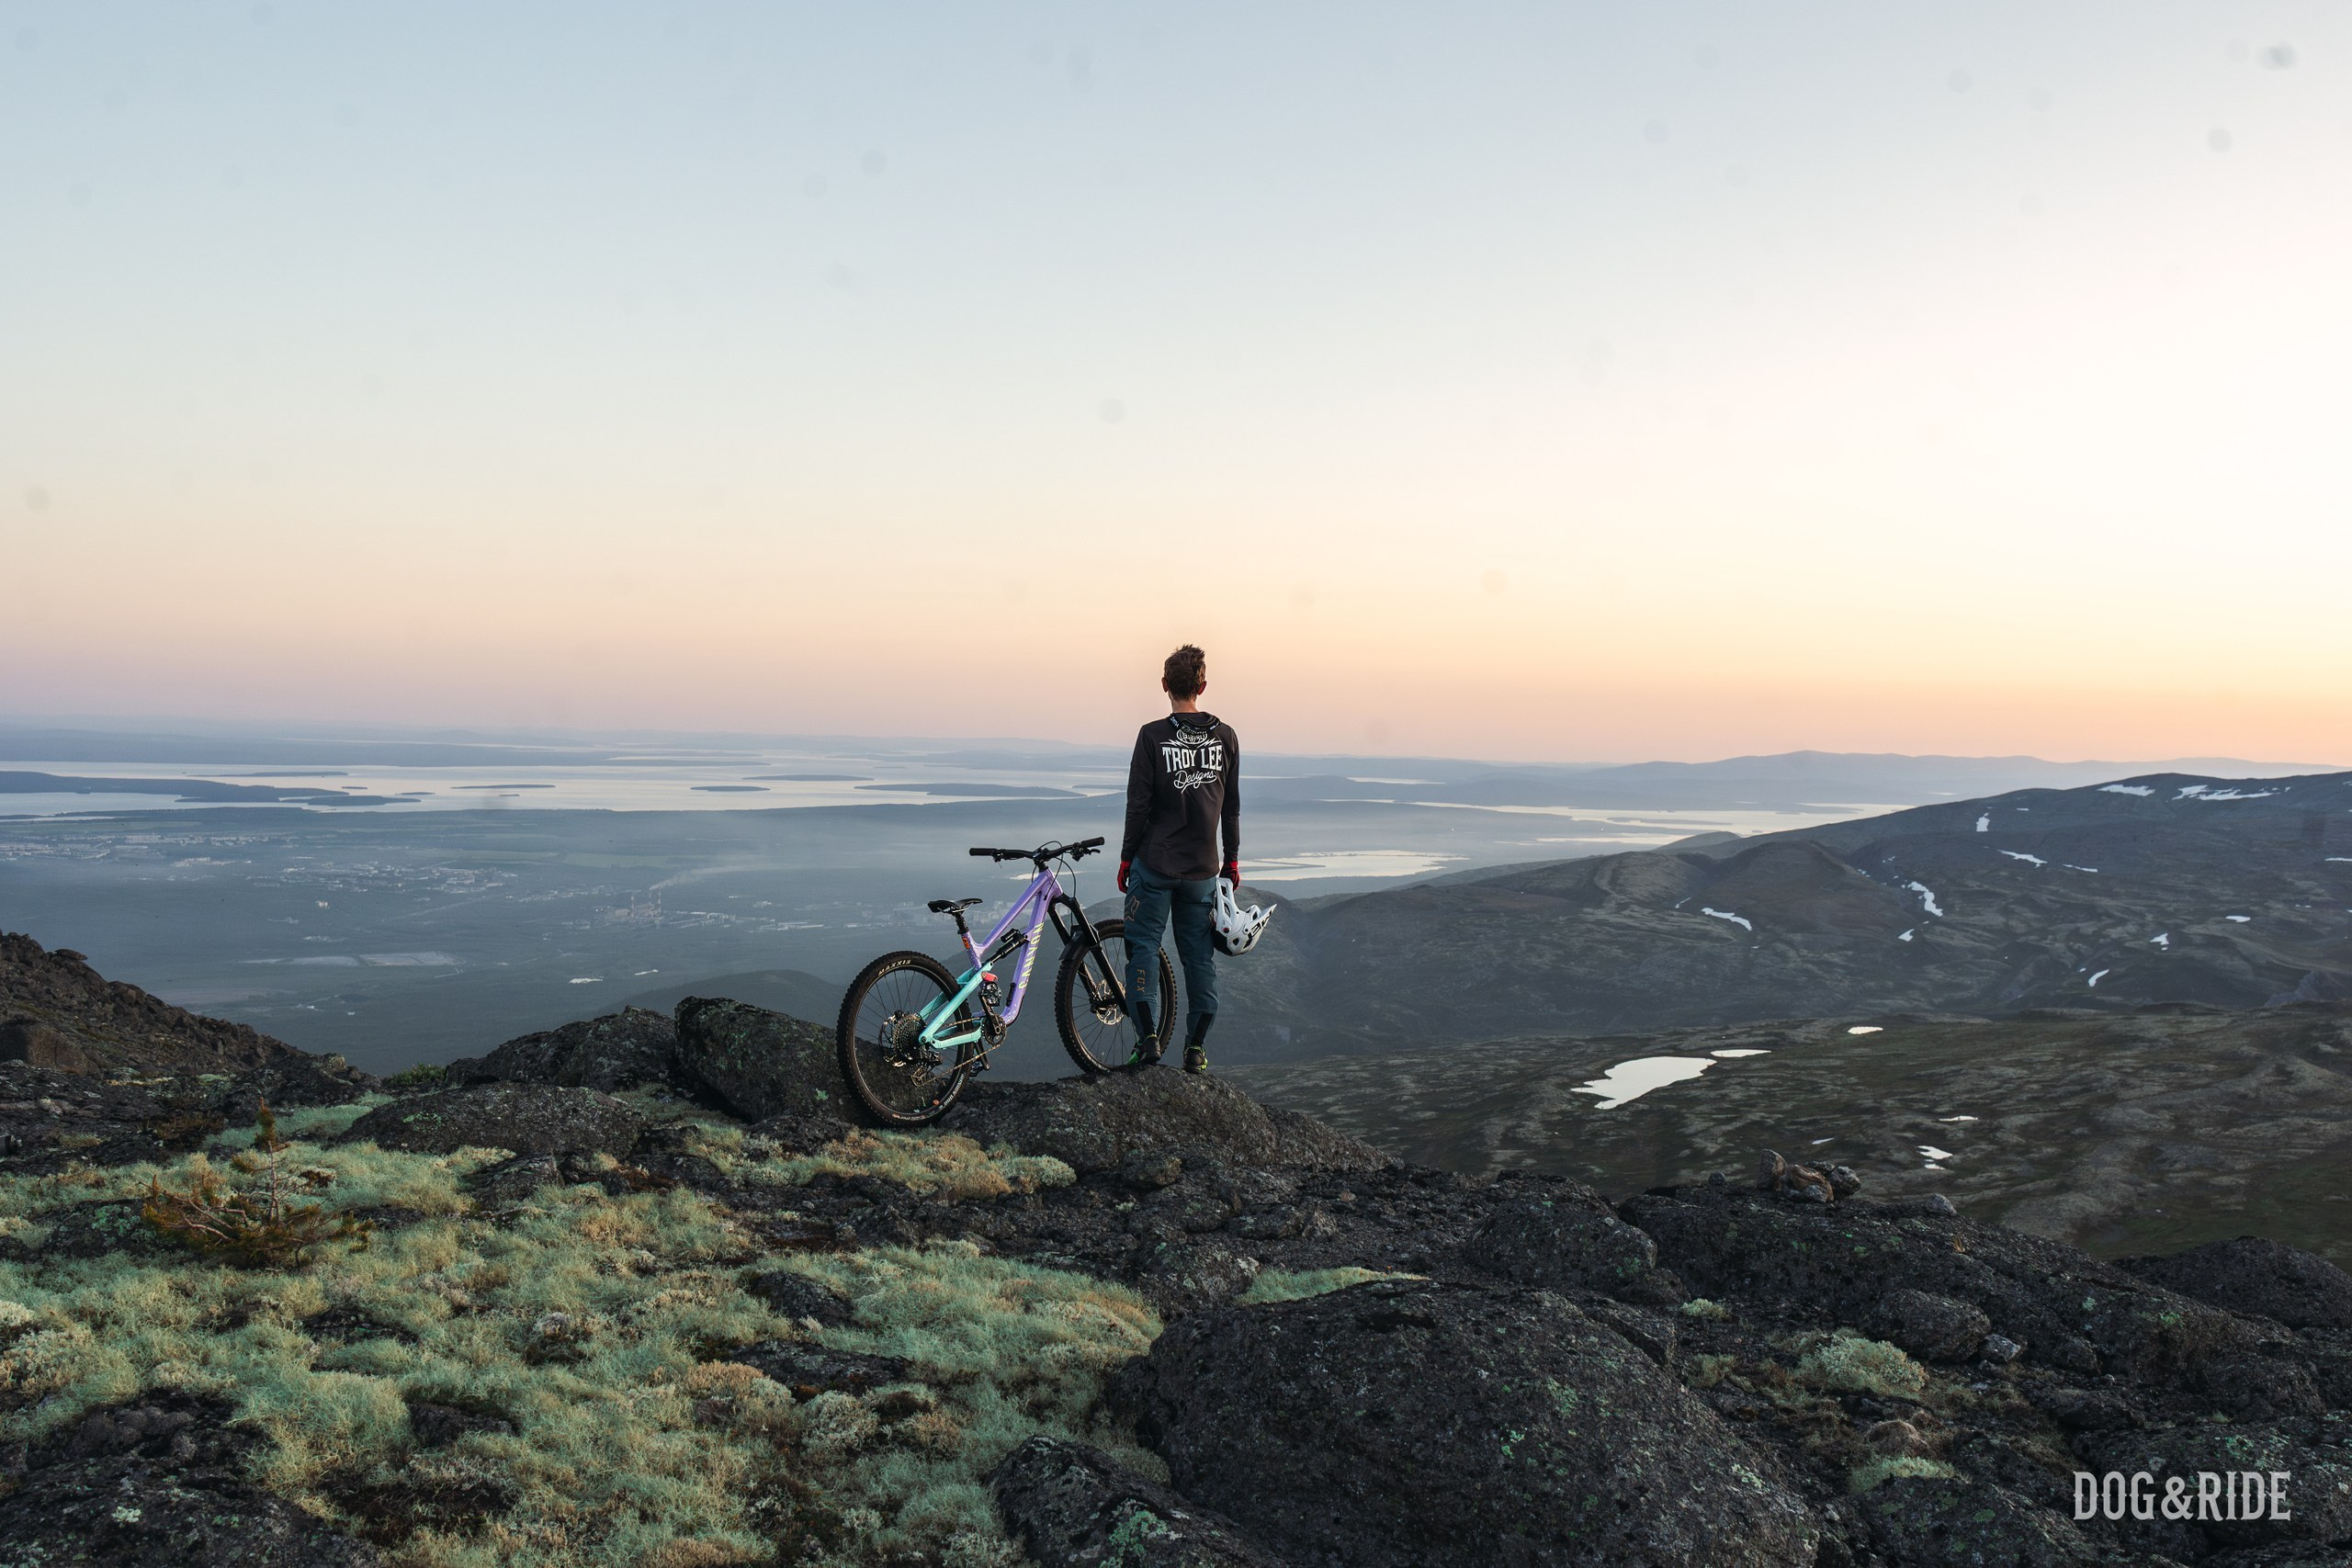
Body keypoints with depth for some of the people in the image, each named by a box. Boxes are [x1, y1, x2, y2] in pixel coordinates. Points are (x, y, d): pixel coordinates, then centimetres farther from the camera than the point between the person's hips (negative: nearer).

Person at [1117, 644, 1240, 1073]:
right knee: (1200, 956, 9)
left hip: (1155, 864, -3)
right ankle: (1197, 1048, 10)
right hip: (1203, 869, 3)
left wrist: (1126, 858, 2)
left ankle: (1147, 1037, 1)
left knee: (1143, 947, 7)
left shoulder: (1153, 736, -9)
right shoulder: (1225, 736, 2)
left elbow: (1138, 805, -8)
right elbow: (1232, 807, 7)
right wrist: (1232, 859, 16)